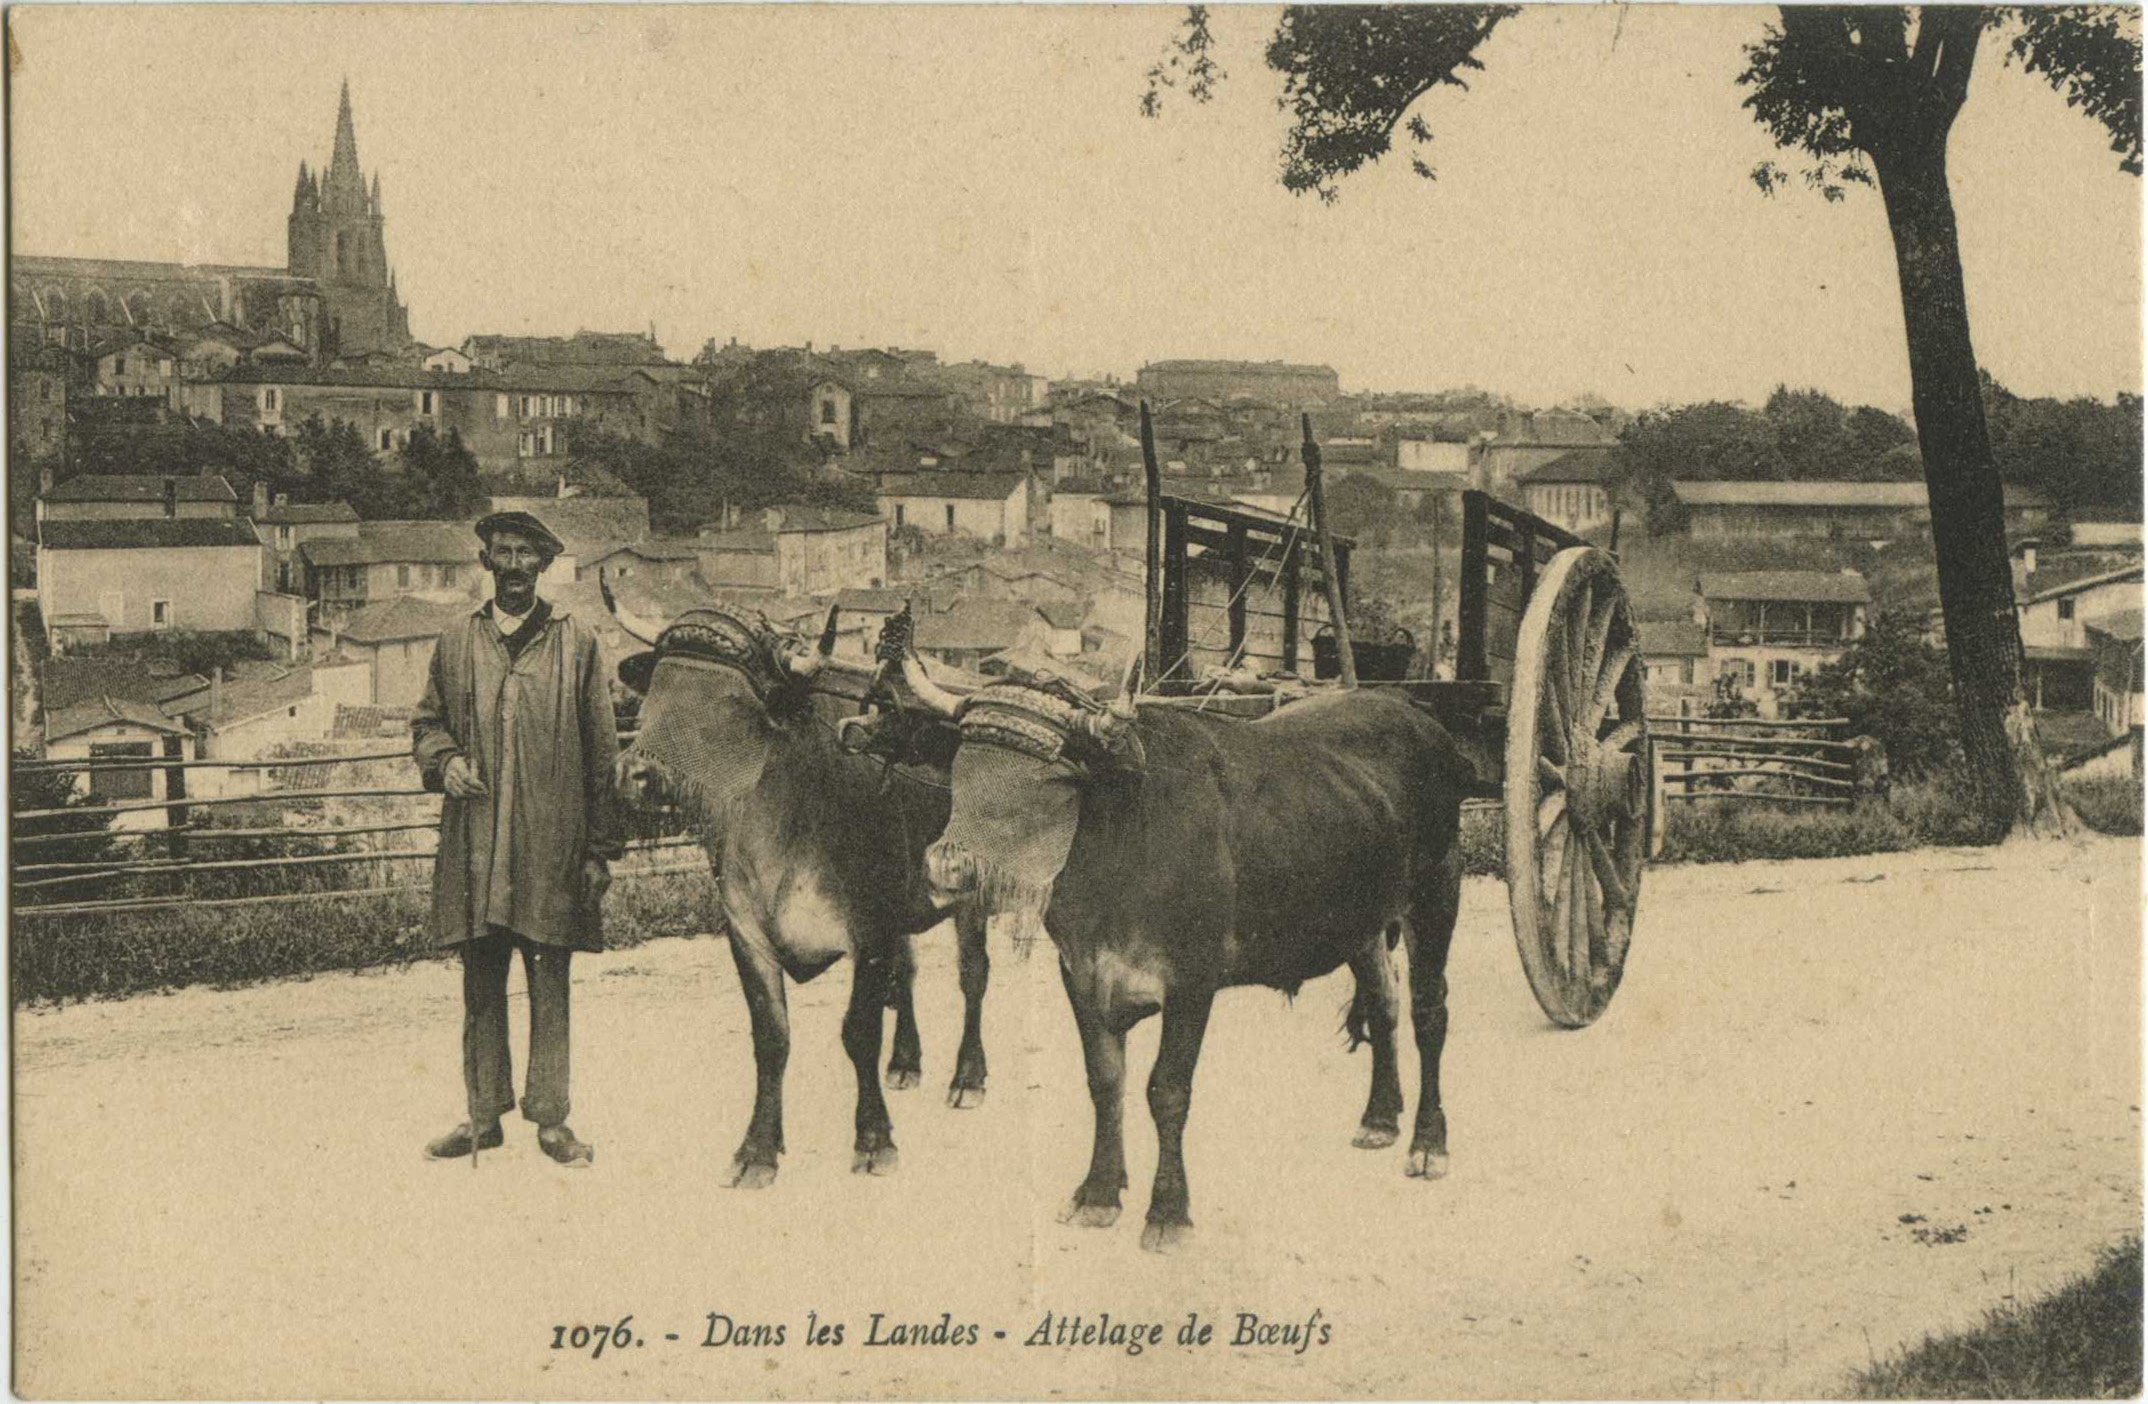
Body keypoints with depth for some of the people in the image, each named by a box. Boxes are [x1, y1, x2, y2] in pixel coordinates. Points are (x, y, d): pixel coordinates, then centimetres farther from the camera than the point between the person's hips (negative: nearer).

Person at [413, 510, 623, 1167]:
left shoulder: (576, 643, 4)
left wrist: (600, 848, -1)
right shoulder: (457, 643, 10)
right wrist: (443, 758, -3)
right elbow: (426, 719, 21)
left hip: (551, 843, -2)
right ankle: (484, 1115, 17)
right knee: (481, 984, 8)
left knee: (550, 984, 2)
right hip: (474, 847, 2)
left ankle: (550, 1117, 10)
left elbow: (601, 750, 3)